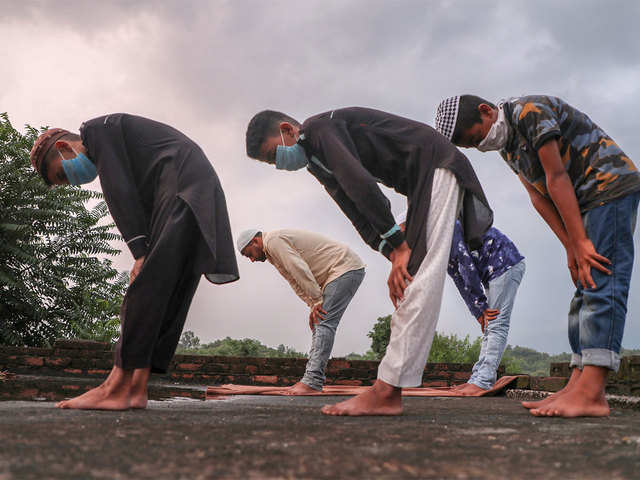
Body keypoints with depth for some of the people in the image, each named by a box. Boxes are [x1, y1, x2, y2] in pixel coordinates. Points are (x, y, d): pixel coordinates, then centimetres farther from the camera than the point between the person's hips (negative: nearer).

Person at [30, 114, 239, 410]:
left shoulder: (97, 129, 4)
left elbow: (119, 191, -7)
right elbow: (142, 206, 21)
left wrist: (140, 253, -12)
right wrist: (145, 256, 8)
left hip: (182, 187, -10)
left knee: (148, 289, -15)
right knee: (168, 298, 2)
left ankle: (117, 387, -17)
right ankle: (135, 389, 0)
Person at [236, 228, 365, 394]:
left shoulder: (273, 241, -13)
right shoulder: (272, 252, 19)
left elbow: (300, 270, -20)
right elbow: (296, 282, 16)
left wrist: (317, 301, -15)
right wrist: (313, 306, 5)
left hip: (346, 268, -11)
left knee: (324, 323, -17)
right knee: (320, 323, 8)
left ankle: (312, 382, -22)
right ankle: (310, 379, 6)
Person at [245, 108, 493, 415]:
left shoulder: (319, 127, -13)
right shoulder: (315, 162, 16)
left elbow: (360, 184, -24)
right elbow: (358, 215, 8)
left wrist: (399, 245, -19)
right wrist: (395, 258, -6)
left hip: (435, 164, -11)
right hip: (422, 184, 11)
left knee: (419, 283, -17)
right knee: (409, 279, 3)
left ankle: (385, 392, -23)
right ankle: (389, 392, 1)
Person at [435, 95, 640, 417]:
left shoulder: (530, 111, -17)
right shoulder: (506, 145, 12)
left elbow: (557, 179, -20)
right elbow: (539, 197, 6)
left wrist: (581, 242, -20)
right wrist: (571, 247, -3)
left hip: (612, 186, -10)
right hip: (585, 201, 10)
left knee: (601, 282, -18)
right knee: (585, 289, 2)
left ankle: (591, 394, -26)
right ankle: (579, 385, -1)